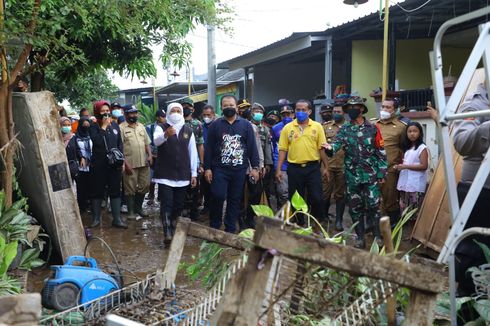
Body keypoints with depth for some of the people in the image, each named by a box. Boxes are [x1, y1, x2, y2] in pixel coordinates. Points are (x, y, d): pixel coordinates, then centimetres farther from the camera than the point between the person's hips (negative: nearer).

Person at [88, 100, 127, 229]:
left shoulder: (115, 126, 9)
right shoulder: (94, 127, -3)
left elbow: (120, 144, 12)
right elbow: (97, 141, -21)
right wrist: (103, 126, -15)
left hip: (114, 164, 3)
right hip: (99, 165, -3)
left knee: (115, 191, 6)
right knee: (97, 192, 6)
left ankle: (117, 219, 12)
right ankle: (96, 218, 18)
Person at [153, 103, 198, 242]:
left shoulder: (188, 130, 9)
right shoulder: (161, 128, 0)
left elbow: (193, 152, 10)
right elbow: (156, 141, -23)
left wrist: (194, 173, 6)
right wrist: (165, 135, -46)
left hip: (182, 175, 3)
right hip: (165, 174, -3)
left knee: (178, 204, 9)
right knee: (166, 204, -9)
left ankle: (174, 230, 24)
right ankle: (167, 233, -7)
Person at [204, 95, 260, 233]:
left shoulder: (246, 125, 7)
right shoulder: (215, 125, 5)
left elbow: (252, 147, 6)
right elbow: (209, 148, 4)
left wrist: (255, 167, 0)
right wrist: (207, 168, -1)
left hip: (239, 169, 2)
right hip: (220, 168, -1)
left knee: (235, 199, 6)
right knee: (218, 196, -11)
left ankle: (230, 229, 17)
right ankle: (214, 227, 8)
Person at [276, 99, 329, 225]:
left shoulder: (317, 126, 3)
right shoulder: (287, 128, 3)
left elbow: (322, 148, 4)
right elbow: (282, 150, 2)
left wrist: (326, 167, 2)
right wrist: (278, 169, -3)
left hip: (313, 168, 0)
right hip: (294, 168, 1)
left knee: (316, 198, 0)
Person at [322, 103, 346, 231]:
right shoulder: (325, 126, 10)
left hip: (343, 166, -1)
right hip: (328, 164, 1)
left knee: (340, 194, 6)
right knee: (325, 192, 4)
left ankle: (339, 220, 16)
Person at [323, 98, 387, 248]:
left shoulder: (372, 128, 1)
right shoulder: (344, 129, 6)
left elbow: (380, 151, 1)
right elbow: (337, 143, -10)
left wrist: (381, 172, -3)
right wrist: (330, 148, -34)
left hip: (370, 175, -2)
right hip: (352, 175, 3)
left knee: (373, 206, -4)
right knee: (355, 208, 8)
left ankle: (378, 236, 7)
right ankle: (360, 237, 18)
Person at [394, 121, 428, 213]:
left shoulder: (422, 148, -7)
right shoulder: (407, 148, 17)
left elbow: (424, 166, -16)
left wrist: (405, 166, -17)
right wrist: (399, 166, 5)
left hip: (416, 185, -8)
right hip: (405, 183, 8)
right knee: (404, 209, 11)